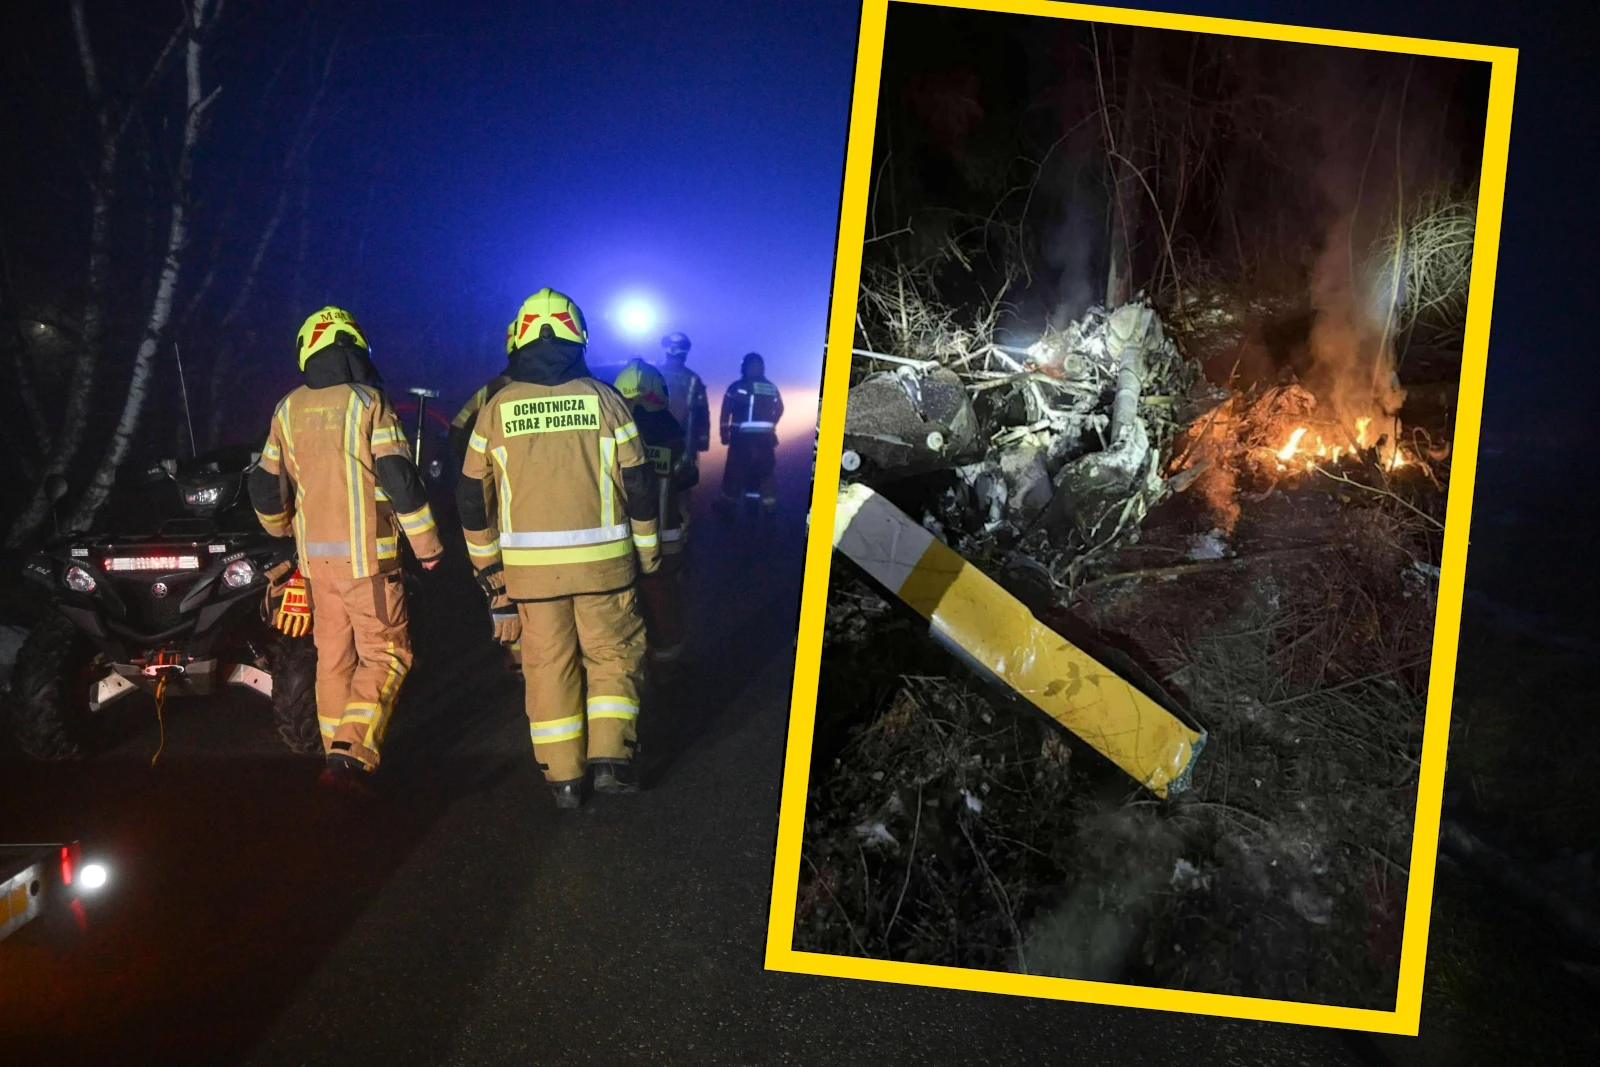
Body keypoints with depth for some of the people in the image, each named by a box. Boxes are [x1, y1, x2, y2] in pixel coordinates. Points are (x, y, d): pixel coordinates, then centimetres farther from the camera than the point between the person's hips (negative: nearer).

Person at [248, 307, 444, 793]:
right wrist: (427, 544, -5)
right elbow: (400, 479, -13)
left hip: (314, 554, 5)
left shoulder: (288, 410, 7)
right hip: (365, 555, -5)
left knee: (333, 656, 15)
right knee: (384, 654, 0)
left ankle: (338, 754, 23)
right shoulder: (367, 402, -9)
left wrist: (283, 529, 33)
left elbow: (267, 484, 14)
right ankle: (352, 755, -12)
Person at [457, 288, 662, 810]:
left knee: (548, 664, 10)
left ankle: (563, 776, 16)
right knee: (612, 655, 13)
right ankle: (610, 758, 4)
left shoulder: (497, 408, 2)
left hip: (530, 564, 1)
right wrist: (648, 552, 11)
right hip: (602, 559, -1)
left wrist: (489, 564, 16)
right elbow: (639, 482, 0)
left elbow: (473, 496, 5)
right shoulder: (603, 398, -2)